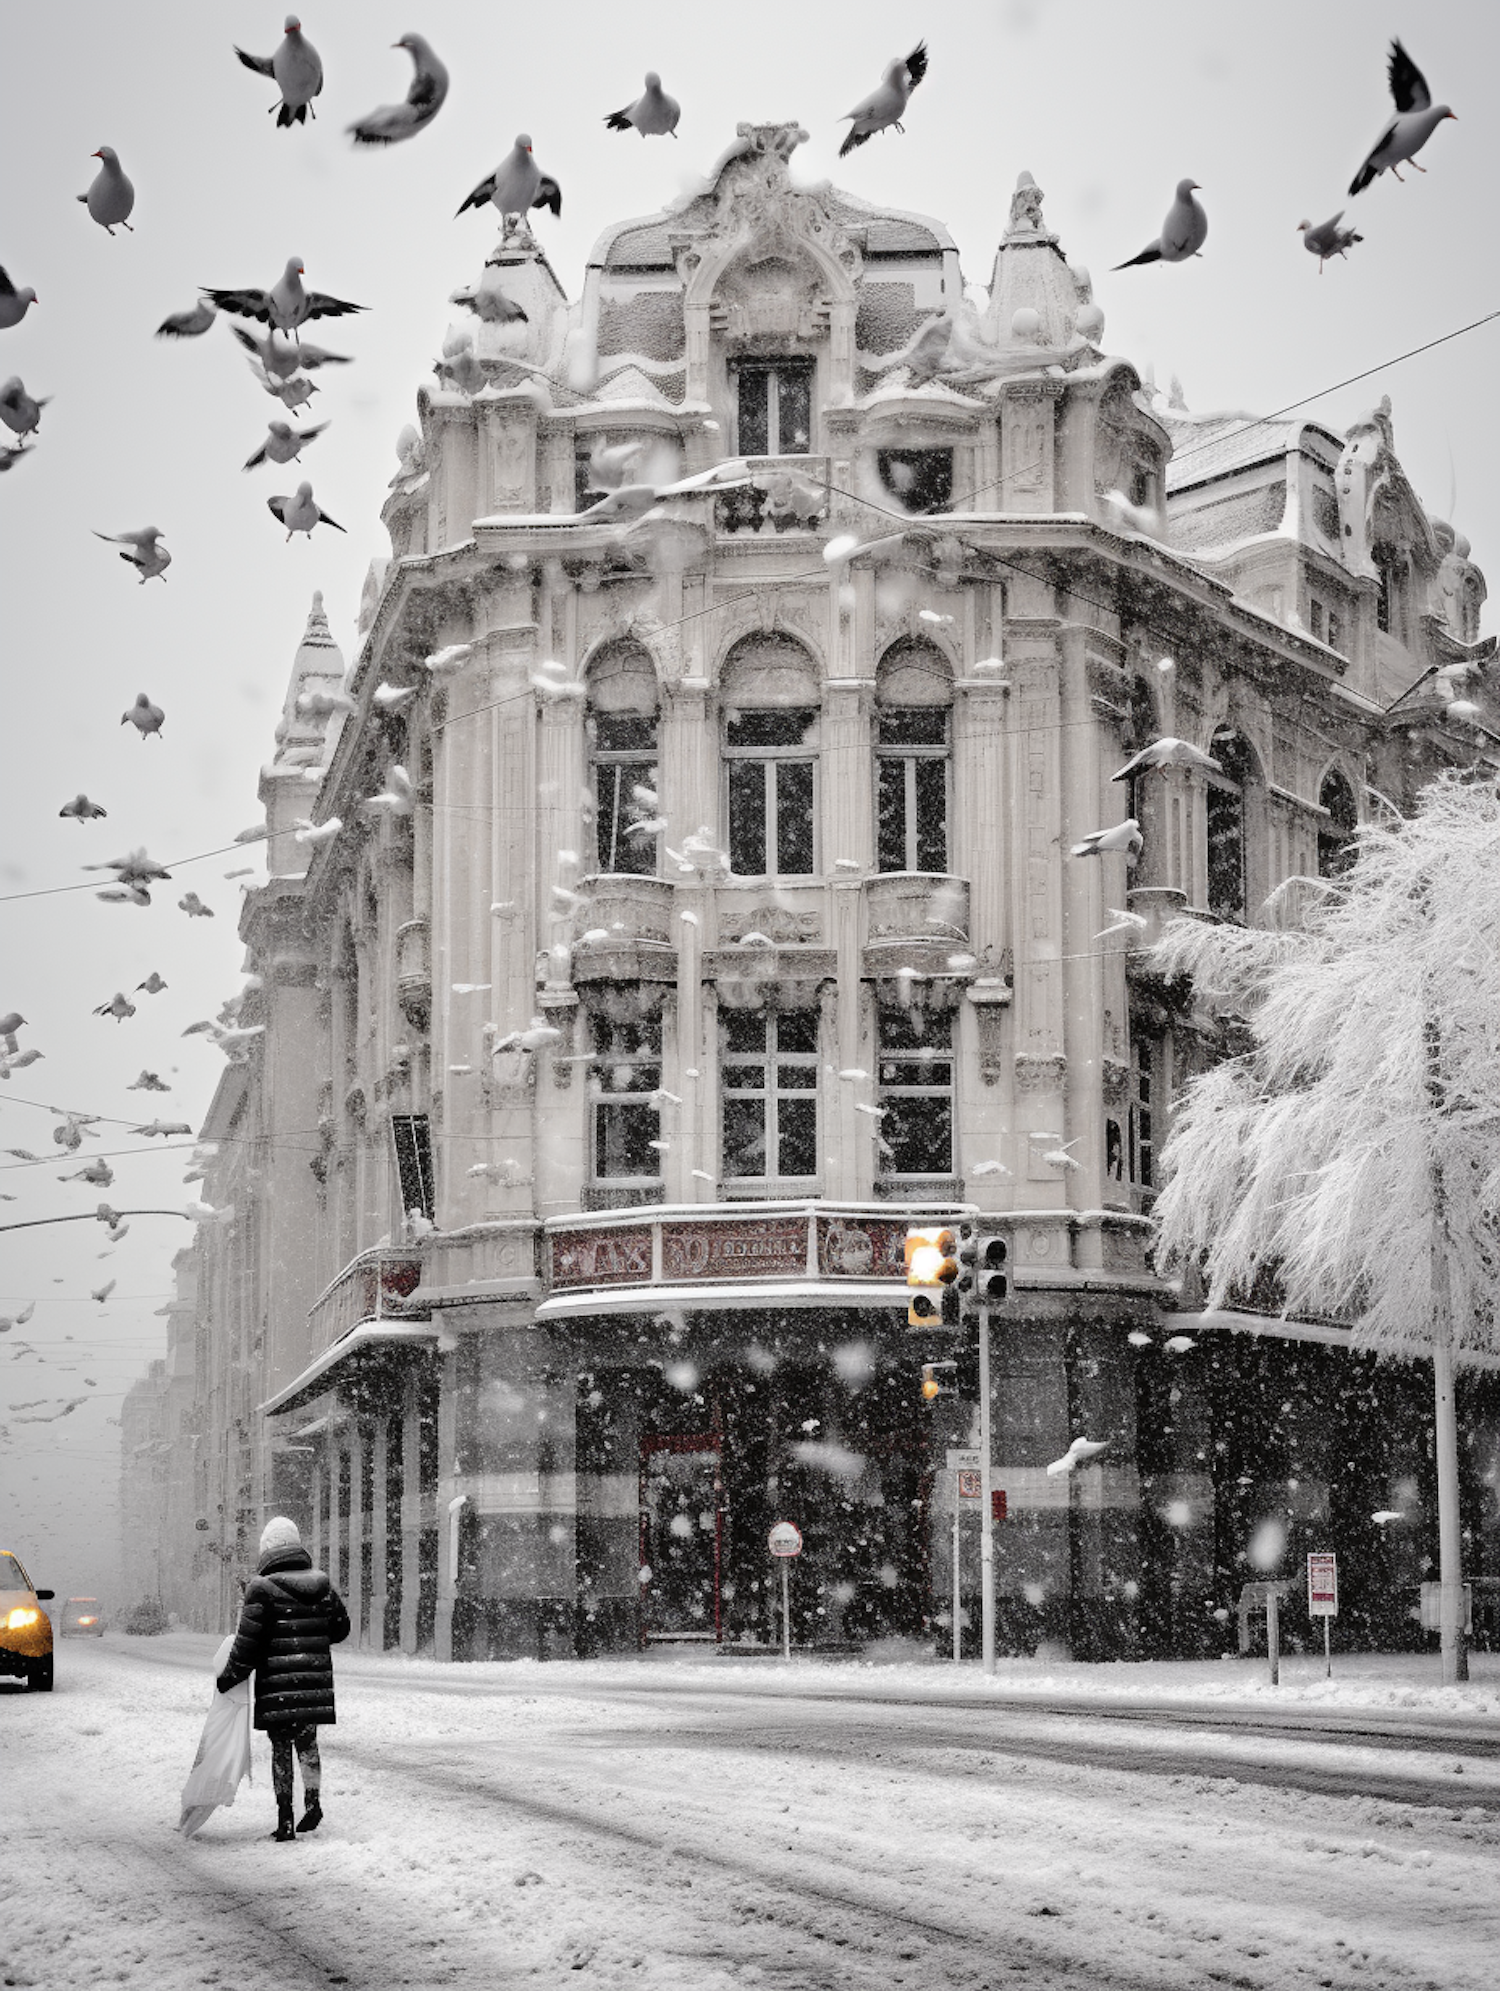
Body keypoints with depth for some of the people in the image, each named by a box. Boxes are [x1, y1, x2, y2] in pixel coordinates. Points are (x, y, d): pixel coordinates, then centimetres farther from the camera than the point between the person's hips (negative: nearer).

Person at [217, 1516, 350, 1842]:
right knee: (307, 1742, 21)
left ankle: (285, 1820, 5)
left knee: (281, 1748, 5)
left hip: (276, 1683, -4)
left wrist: (229, 1678, 1)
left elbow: (247, 1643, -11)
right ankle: (312, 1804, 19)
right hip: (316, 1681, 4)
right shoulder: (322, 1585, 5)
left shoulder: (262, 1589, -11)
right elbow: (341, 1628, 16)